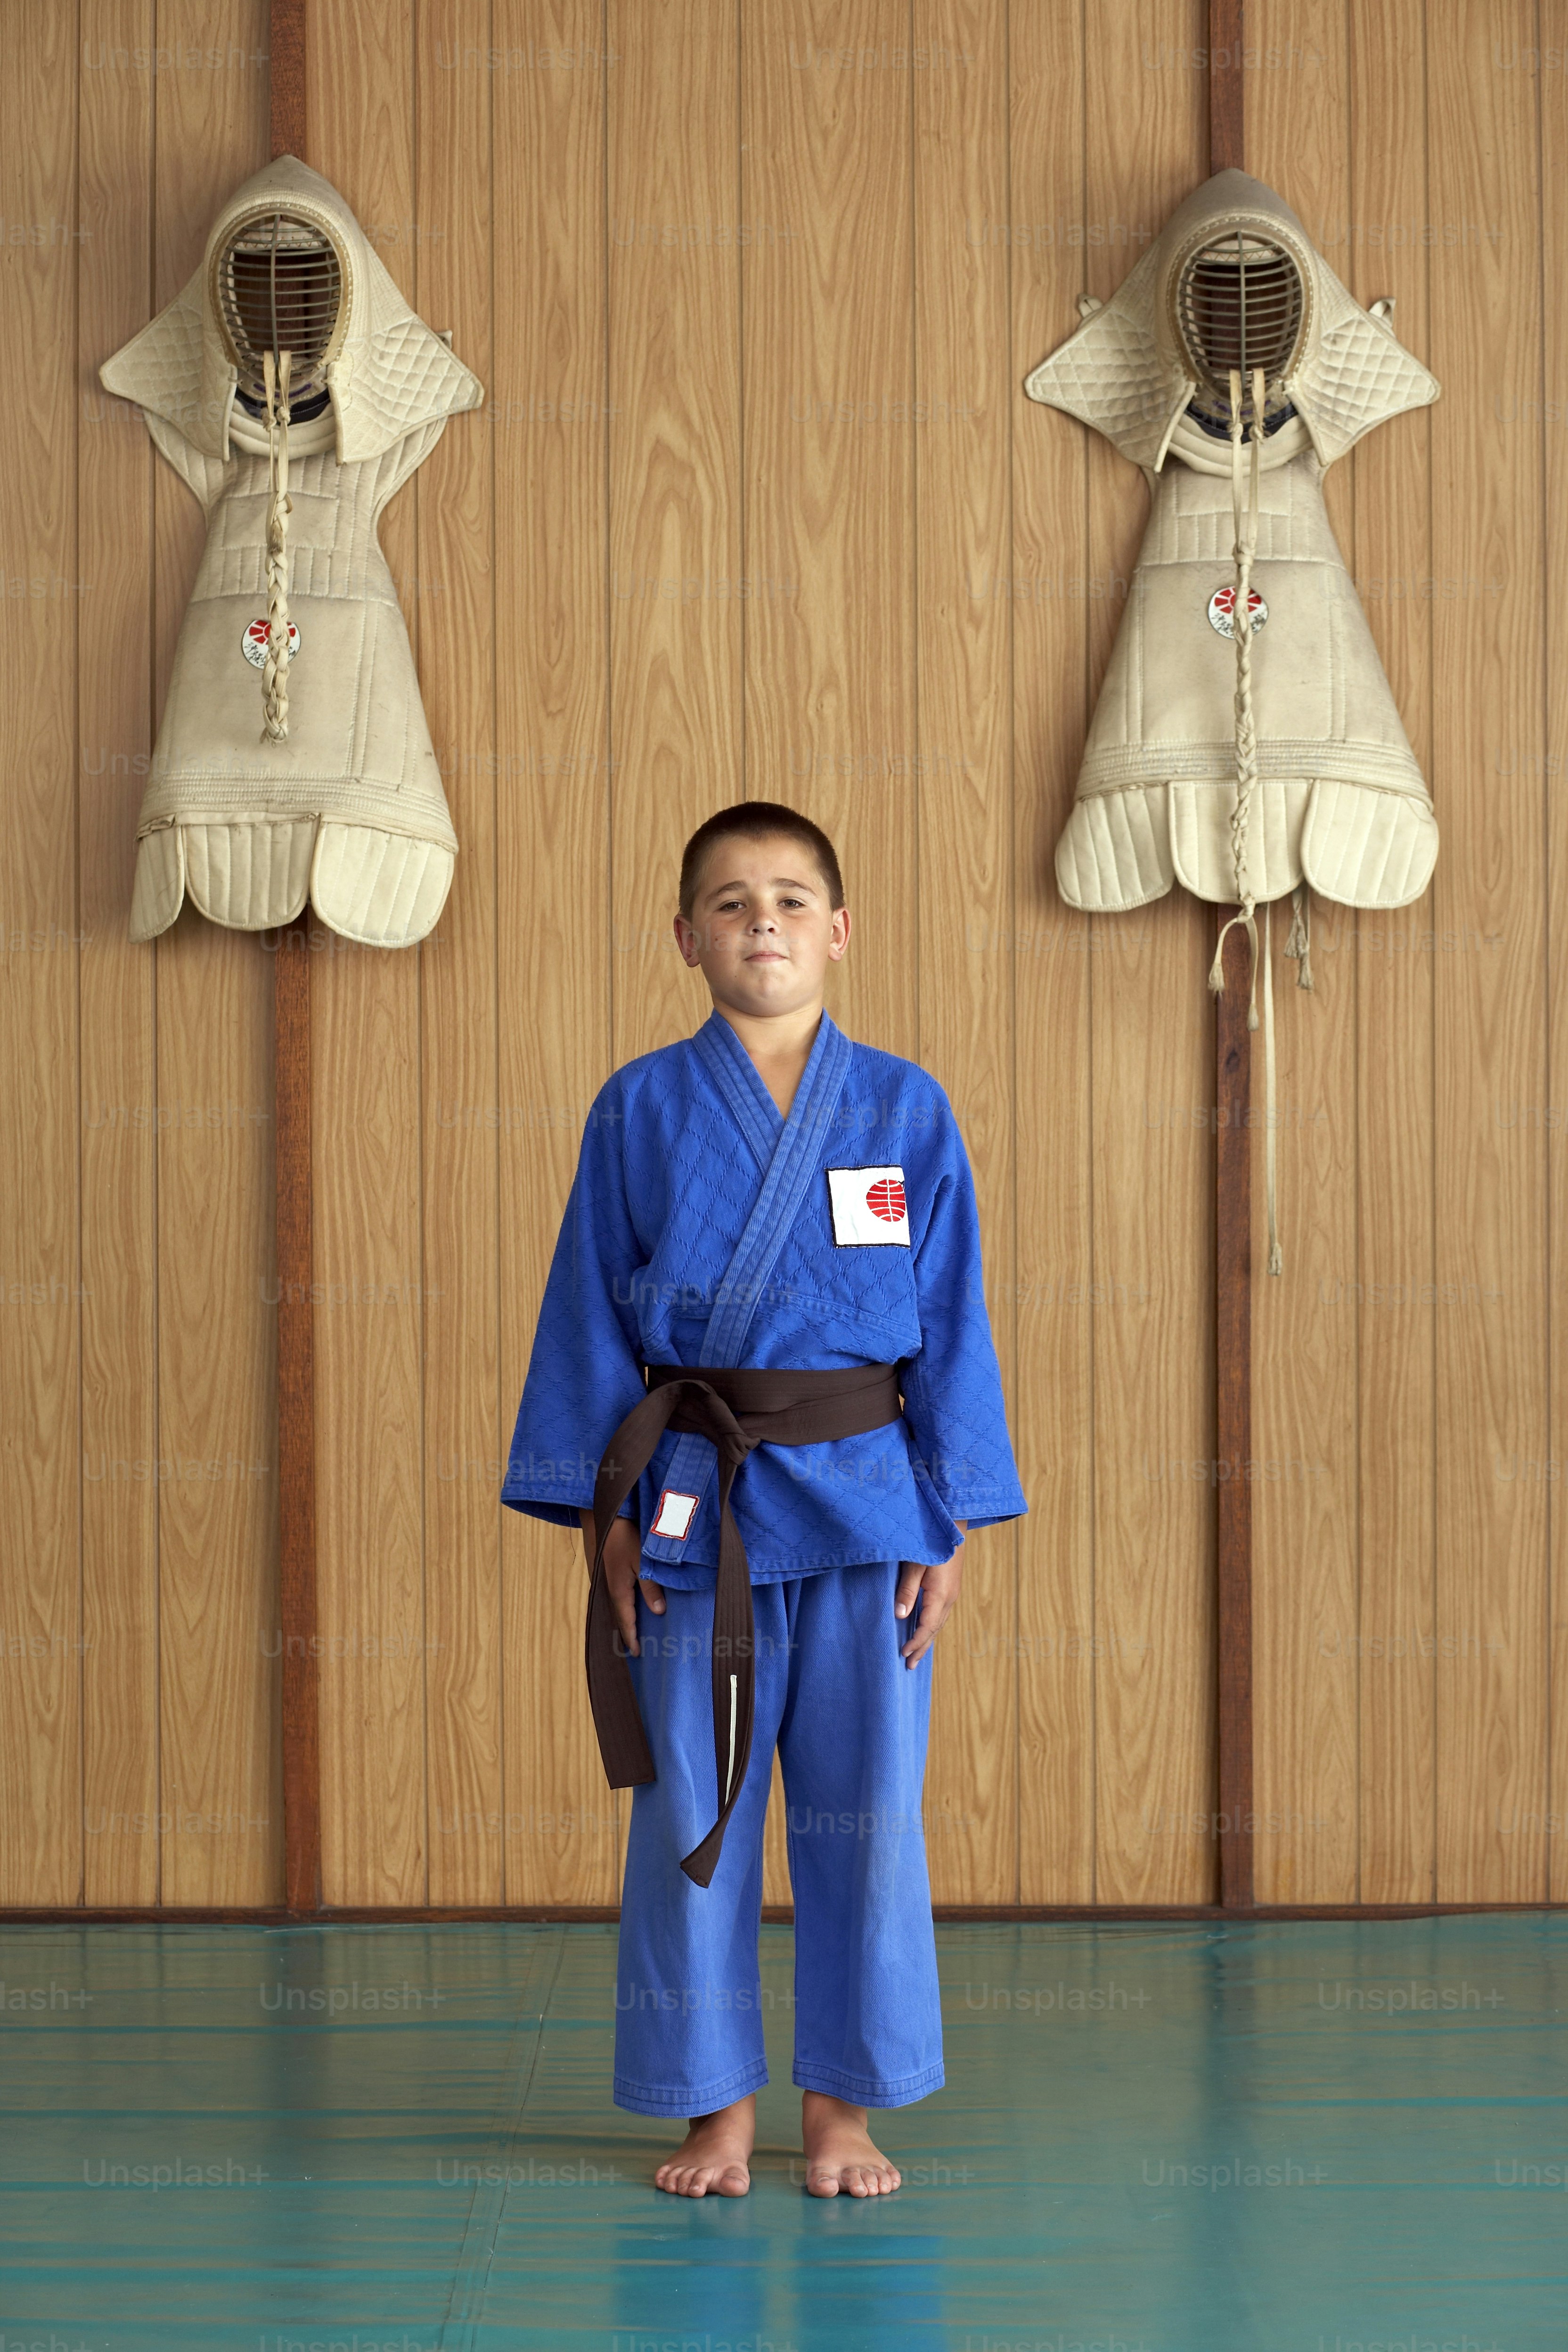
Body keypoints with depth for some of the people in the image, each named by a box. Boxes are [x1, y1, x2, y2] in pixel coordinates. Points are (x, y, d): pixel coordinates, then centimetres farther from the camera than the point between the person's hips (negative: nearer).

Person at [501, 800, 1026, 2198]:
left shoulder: (906, 1111, 2)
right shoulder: (640, 1111, 1)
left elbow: (951, 1324, 4)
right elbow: (591, 1319, 4)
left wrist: (950, 1527, 0)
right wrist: (604, 1512, -2)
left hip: (863, 1502, 0)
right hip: (691, 1505, 0)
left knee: (863, 1809, 5)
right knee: (691, 1814, 5)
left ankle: (842, 2101, 18)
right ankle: (714, 2103, 18)